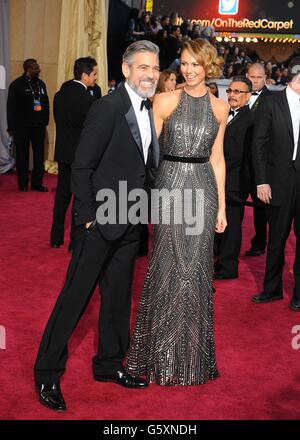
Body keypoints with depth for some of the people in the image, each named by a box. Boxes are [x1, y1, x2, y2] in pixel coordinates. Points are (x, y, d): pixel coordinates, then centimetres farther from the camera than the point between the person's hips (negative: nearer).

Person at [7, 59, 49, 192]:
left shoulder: (41, 84, 9)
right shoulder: (17, 85, -6)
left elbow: (46, 104, 13)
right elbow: (11, 107, -8)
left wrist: (45, 122, 7)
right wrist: (12, 127, -10)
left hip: (39, 126, 5)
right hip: (22, 126, -4)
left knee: (39, 155, 5)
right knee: (22, 155, 5)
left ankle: (37, 183, 13)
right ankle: (23, 184, 14)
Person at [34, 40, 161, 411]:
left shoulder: (148, 110, 9)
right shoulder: (108, 107, -14)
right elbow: (81, 167, -14)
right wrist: (88, 216, -15)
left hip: (130, 223, 8)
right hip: (102, 220, -8)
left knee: (118, 295, 16)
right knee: (76, 295, 1)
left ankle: (109, 363, 32)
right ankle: (47, 373, 15)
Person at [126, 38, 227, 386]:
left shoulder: (219, 108, 7)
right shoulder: (164, 101, -1)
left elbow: (217, 159, 10)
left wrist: (221, 206, 9)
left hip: (203, 189, 2)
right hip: (169, 186, -2)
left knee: (197, 269, 8)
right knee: (167, 267, 3)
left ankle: (192, 353, 25)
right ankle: (163, 353, 20)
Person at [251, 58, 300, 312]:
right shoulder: (272, 102, 0)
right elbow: (259, 144, -1)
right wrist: (262, 181, -6)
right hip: (280, 181, -1)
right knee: (276, 238, 10)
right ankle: (273, 288, 26)